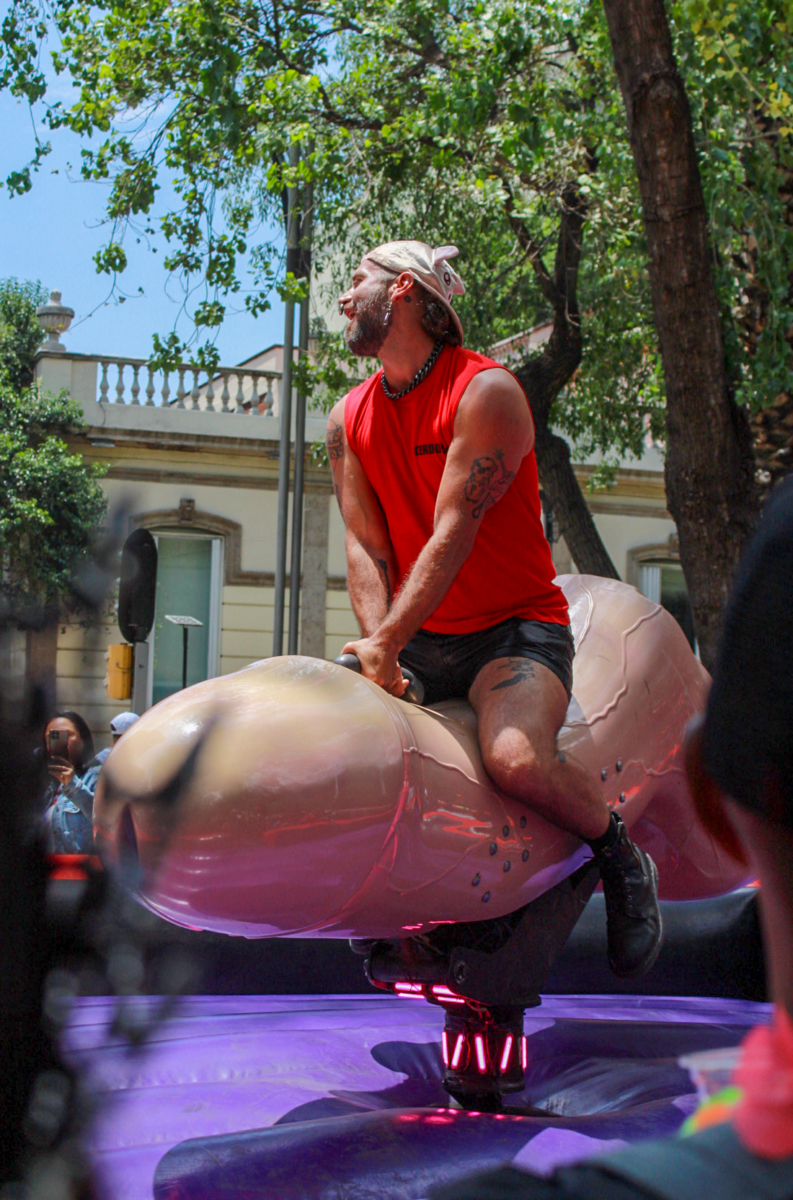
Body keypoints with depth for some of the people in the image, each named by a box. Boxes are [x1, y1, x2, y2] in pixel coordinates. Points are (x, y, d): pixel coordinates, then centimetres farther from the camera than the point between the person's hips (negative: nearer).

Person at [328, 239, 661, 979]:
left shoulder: (486, 392, -12)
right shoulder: (349, 419, 8)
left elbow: (453, 535, -20)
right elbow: (364, 544, 0)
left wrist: (386, 643, -26)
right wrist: (379, 648, -17)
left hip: (515, 627, -7)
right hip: (420, 638, 7)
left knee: (517, 760, -33)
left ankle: (622, 862, -3)